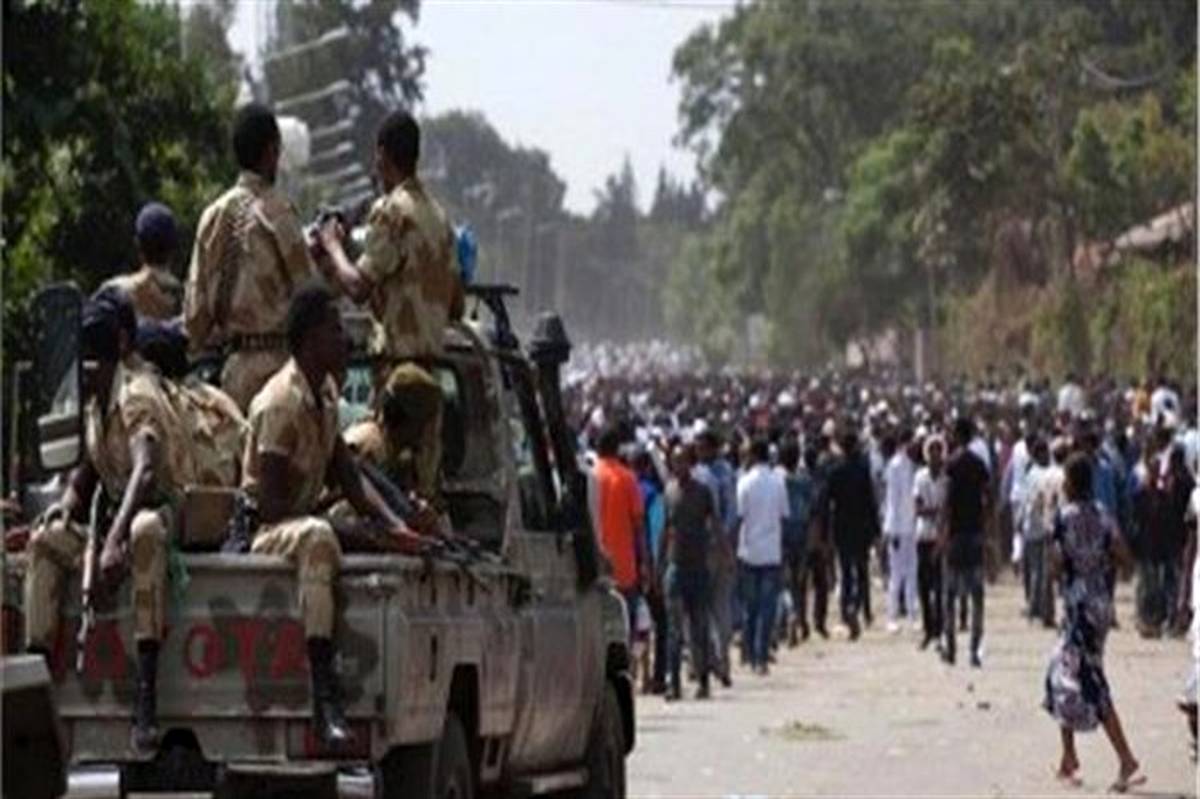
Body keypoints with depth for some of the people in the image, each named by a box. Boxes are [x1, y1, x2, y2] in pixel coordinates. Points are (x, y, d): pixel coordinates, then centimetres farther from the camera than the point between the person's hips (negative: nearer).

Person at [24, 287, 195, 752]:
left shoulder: (136, 392, -19)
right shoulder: (93, 397, 8)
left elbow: (145, 469, -32)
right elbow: (90, 465, 20)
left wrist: (116, 538, -44)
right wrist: (70, 500, -2)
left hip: (164, 509, -9)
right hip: (118, 515, 9)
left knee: (144, 532, -40)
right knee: (46, 539, -7)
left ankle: (146, 697, -47)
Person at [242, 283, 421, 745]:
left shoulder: (326, 392, 11)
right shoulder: (280, 402, -17)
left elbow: (348, 477, 13)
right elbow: (272, 501, -21)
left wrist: (393, 528, -3)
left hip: (300, 525, 10)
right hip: (263, 534, -10)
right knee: (316, 536, -40)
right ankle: (324, 698, -52)